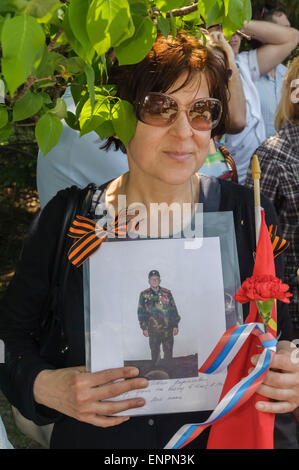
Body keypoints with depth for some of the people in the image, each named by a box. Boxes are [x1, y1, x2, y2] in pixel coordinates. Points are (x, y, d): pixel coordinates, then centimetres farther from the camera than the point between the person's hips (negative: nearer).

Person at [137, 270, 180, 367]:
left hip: (167, 330, 0)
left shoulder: (167, 293, 4)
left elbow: (174, 310, 7)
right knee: (155, 353, 6)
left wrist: (175, 325, 3)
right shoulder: (144, 295, 3)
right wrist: (144, 328, 0)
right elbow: (141, 312, 5)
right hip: (153, 330, 0)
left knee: (168, 352, 3)